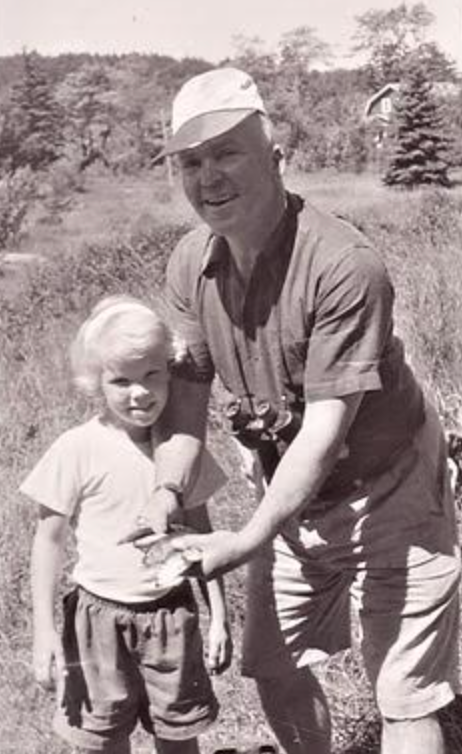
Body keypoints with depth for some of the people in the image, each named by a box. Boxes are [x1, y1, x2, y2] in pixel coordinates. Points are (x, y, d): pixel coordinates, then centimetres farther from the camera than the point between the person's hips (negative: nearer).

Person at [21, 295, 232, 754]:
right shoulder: (78, 449, -13)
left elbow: (199, 532, 6)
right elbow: (49, 539, -6)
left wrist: (219, 615, 6)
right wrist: (44, 630, -8)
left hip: (172, 614, 2)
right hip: (101, 618, -2)